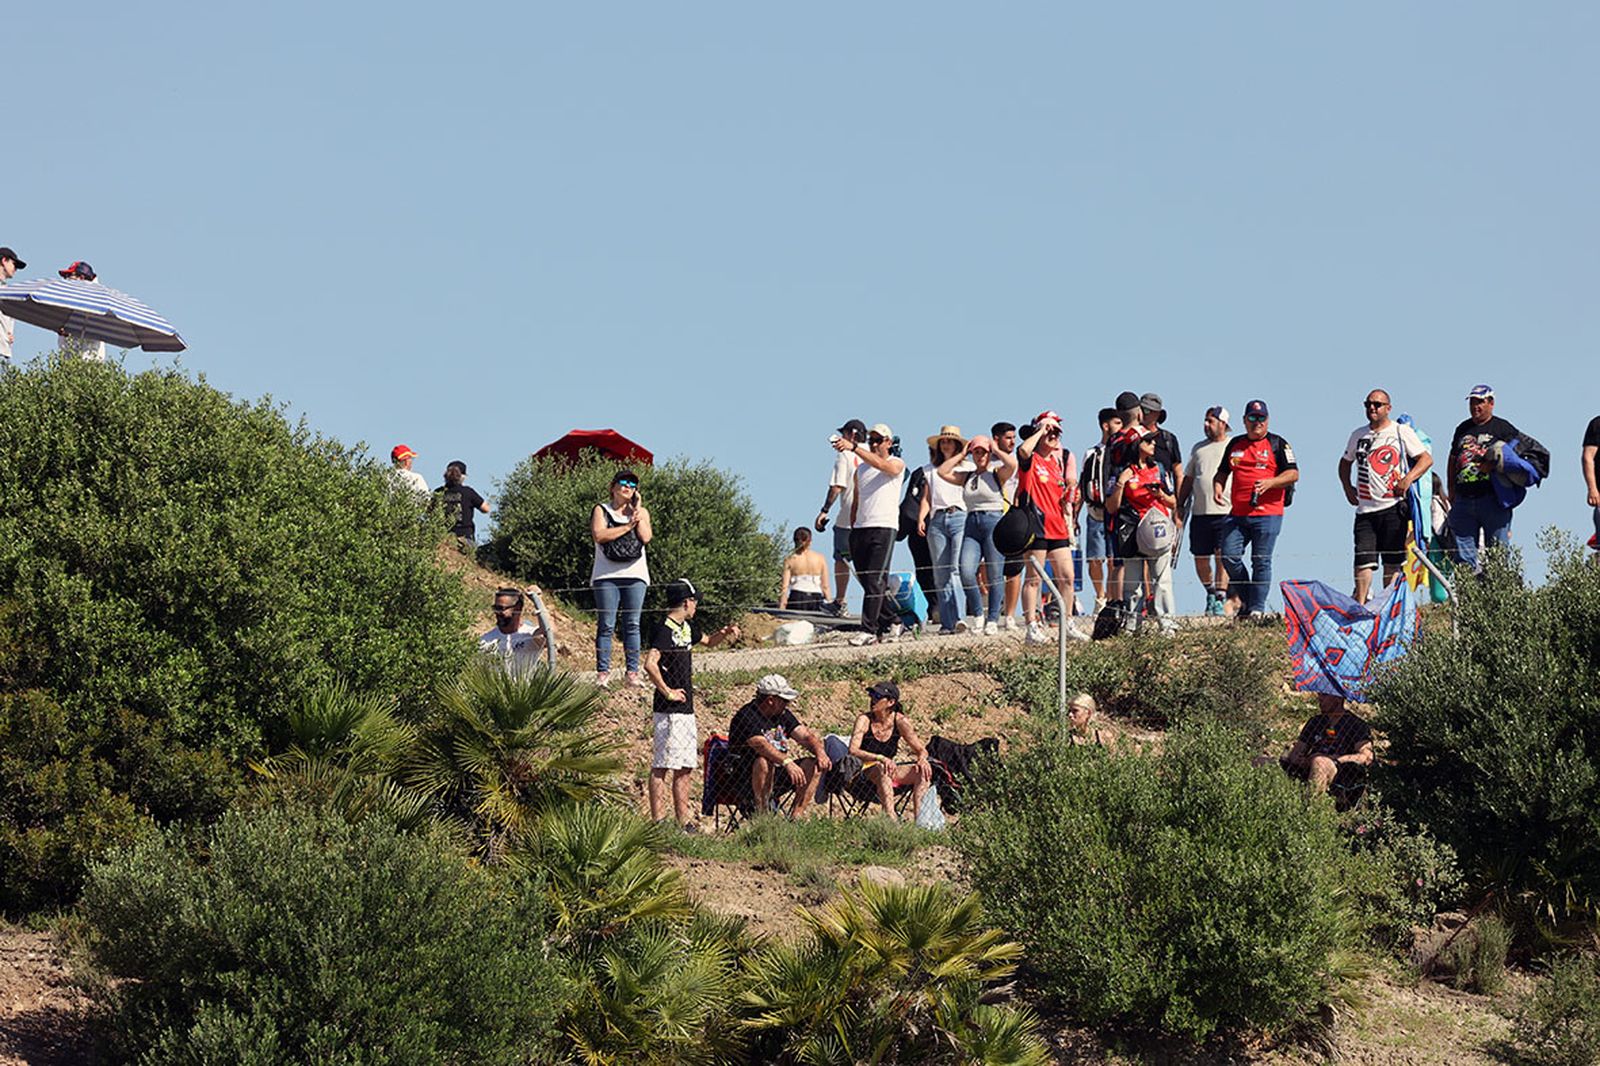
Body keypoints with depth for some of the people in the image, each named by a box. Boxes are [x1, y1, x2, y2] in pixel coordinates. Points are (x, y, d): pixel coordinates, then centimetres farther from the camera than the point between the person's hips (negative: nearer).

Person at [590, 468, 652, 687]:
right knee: (606, 625, -5)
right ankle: (602, 673, -4)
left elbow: (646, 537, -2)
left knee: (632, 625, 1)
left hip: (635, 574, 2)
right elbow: (599, 535, -10)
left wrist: (638, 511, 1)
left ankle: (632, 672, 3)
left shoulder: (641, 511, 15)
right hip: (607, 575, -2)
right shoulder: (601, 510, 9)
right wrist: (628, 525, -6)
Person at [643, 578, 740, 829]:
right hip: (668, 711, -9)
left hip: (686, 708, 9)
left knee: (684, 767, 11)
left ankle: (683, 821, 16)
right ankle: (658, 823, -6)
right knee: (662, 767, -7)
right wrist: (667, 691, -20)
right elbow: (650, 664, -27)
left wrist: (724, 634, 15)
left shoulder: (686, 627, 14)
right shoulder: (664, 629, -14)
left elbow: (707, 641, 35)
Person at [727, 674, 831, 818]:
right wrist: (787, 762, -43)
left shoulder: (783, 714, 10)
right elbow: (761, 745, -31)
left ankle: (796, 817, -16)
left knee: (814, 765, -10)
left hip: (776, 772, 8)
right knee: (764, 761, -38)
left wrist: (820, 753, -16)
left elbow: (805, 736, 5)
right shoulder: (746, 716, -16)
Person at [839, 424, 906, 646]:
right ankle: (890, 622, 17)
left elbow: (880, 464, -20)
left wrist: (854, 447, -30)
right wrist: (852, 532, 13)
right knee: (869, 583, 6)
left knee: (875, 582, -12)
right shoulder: (860, 470, 19)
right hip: (860, 528, 6)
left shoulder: (896, 464, 2)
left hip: (884, 527, -6)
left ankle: (869, 630, -15)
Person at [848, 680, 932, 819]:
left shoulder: (900, 721, -1)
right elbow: (853, 750, -22)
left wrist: (922, 759, -21)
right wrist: (880, 758, -37)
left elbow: (921, 749, 5)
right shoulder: (864, 720, -9)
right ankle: (891, 819, -51)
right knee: (882, 770, -37)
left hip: (890, 771, 4)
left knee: (923, 771, -18)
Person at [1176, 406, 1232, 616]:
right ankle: (1210, 593, 25)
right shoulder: (1199, 448, 17)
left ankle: (1220, 599, -5)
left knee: (1221, 558, -8)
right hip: (1199, 512, 5)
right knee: (1200, 558, 7)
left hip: (1225, 512, -5)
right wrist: (1180, 506, 13)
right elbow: (1188, 480, 20)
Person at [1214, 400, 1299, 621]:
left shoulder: (1278, 444, 4)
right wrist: (1218, 486, 6)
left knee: (1261, 561, -4)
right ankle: (1242, 597, 13)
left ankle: (1256, 609, 0)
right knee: (1229, 555, -7)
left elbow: (1293, 474, -2)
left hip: (1267, 514, -4)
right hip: (1237, 514, 4)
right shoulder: (1235, 445, 18)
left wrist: (1270, 482, -17)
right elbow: (1223, 471, 27)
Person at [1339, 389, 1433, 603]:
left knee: (1392, 562, -1)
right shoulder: (1358, 435, 15)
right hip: (1365, 508, 3)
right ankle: (1359, 606, -3)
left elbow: (1427, 459, 0)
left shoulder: (1401, 432, 2)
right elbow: (1345, 462, 30)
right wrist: (1347, 487, 15)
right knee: (1363, 559, -5)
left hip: (1393, 507, -3)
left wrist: (1407, 479, -13)